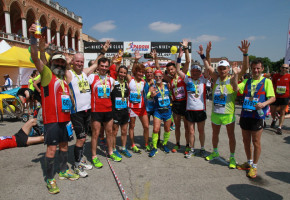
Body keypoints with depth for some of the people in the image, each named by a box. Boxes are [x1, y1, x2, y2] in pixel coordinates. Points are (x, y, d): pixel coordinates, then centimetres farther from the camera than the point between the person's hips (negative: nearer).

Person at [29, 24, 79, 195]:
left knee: (64, 145, 15)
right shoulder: (47, 73, 0)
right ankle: (50, 179, 10)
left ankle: (64, 171, 31)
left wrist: (70, 118, 18)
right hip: (51, 118, -6)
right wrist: (33, 39, -31)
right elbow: (35, 57, -16)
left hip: (65, 118, 7)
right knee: (52, 147, -3)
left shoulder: (65, 80, 18)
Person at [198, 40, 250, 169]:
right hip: (215, 112, 4)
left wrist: (245, 54, -29)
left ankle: (232, 157, 22)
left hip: (228, 113, -4)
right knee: (215, 134, 18)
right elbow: (208, 67, 10)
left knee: (231, 135, 7)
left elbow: (245, 69, -19)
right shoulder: (216, 78, 2)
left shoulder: (232, 80, -9)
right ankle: (215, 152, 38)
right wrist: (203, 56, 7)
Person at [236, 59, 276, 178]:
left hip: (257, 116, -4)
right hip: (245, 114, 4)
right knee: (246, 141, 15)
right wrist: (236, 74, -15)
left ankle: (254, 166, 20)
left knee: (256, 142, 4)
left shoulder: (266, 81, 0)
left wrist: (264, 103, -24)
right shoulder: (246, 81, 11)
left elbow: (272, 97, -5)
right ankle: (249, 162, 33)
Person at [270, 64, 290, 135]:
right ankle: (274, 120, 38)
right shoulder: (275, 76, 2)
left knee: (282, 113, 3)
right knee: (272, 112, 6)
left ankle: (279, 128, 9)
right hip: (275, 97, 1)